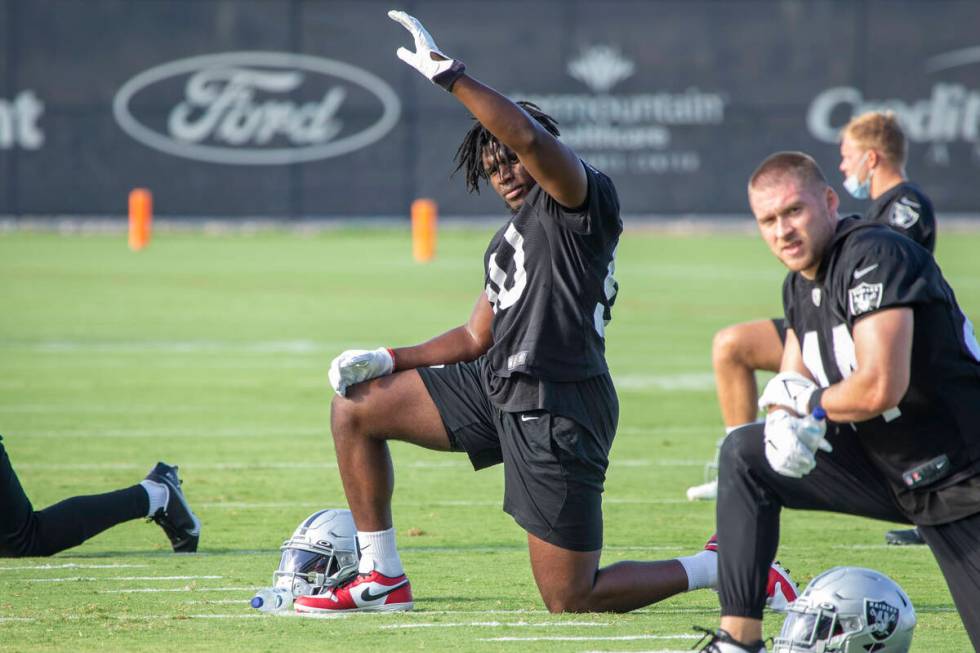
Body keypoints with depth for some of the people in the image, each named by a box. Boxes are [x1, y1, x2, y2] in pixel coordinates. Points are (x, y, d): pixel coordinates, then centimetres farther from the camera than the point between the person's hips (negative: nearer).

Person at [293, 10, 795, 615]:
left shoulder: (581, 199, -7)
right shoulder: (509, 240, 22)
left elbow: (531, 138, -27)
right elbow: (477, 338, 24)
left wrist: (448, 72, -24)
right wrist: (390, 360, 11)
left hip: (557, 412, -9)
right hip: (497, 386, 9)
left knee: (570, 600, -6)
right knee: (355, 405, 10)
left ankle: (725, 568, 11)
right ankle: (383, 580, 14)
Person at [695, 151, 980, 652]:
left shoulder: (873, 256, -21)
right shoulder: (799, 286, 6)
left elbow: (881, 388, -29)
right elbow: (792, 386, 13)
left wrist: (808, 402, -9)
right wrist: (786, 421, -12)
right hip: (888, 468, 8)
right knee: (744, 455, 2)